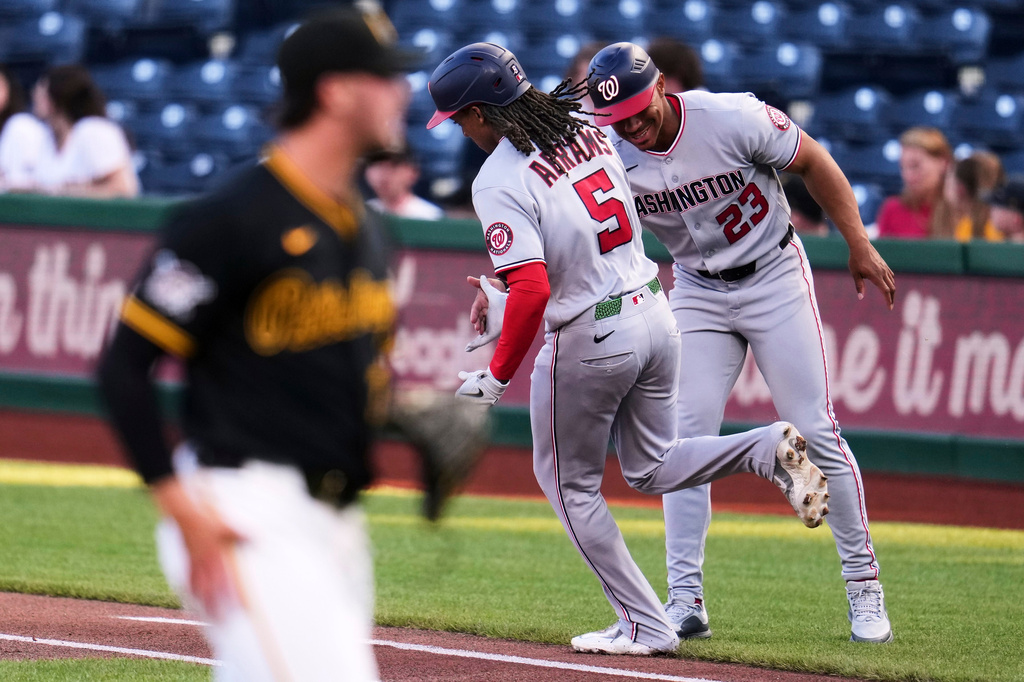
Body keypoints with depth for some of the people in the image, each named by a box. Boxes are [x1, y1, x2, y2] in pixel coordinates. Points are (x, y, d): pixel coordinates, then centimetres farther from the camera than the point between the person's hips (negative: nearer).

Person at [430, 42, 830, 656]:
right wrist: (506, 288, 26)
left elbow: (533, 290, -26)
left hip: (587, 340, -7)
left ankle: (645, 626, 12)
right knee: (651, 469, 22)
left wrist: (497, 377, -16)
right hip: (653, 311, 7)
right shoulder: (588, 128, 6)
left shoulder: (500, 180, -18)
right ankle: (767, 449, -3)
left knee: (570, 482, 14)